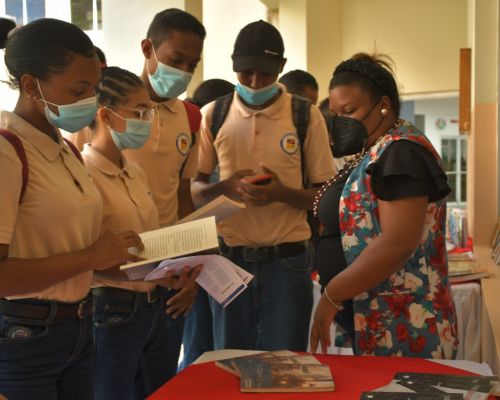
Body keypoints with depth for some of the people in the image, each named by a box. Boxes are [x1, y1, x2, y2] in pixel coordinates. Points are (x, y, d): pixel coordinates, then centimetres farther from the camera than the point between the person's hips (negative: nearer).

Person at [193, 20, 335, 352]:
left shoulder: (307, 116, -2)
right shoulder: (212, 115, 3)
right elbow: (194, 188, 9)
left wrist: (281, 193, -19)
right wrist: (226, 187, -13)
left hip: (287, 262, -1)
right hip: (229, 260, 2)